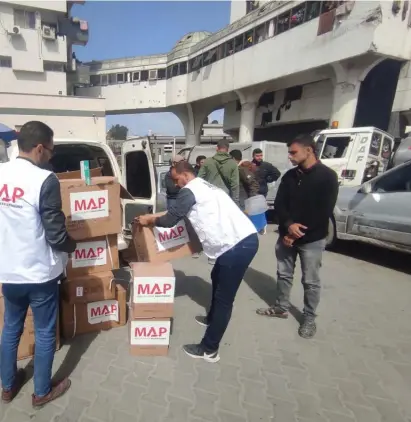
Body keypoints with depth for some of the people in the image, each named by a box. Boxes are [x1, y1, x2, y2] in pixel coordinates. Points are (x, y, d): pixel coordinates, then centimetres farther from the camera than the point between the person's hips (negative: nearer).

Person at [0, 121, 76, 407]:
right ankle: (42, 392, 32)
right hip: (40, 274, -6)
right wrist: (72, 246, 1)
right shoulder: (45, 180, -22)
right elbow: (55, 235, -20)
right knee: (45, 333, 13)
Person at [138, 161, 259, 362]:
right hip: (245, 238, 10)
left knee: (224, 297, -1)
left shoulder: (189, 190, -5)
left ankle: (209, 350, 13)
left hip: (238, 244, -10)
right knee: (217, 278, 28)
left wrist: (150, 220, 17)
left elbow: (171, 220, -3)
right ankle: (212, 318, 49)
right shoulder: (205, 187, 23)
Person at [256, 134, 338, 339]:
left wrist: (297, 234, -16)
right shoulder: (290, 175, 4)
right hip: (287, 235, 5)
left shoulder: (327, 176, -10)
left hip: (312, 239, -5)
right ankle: (281, 307, 35)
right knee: (283, 274, 16)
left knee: (310, 281, 7)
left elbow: (324, 212, -15)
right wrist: (289, 225, -19)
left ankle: (309, 319, 25)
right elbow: (279, 204, 1)